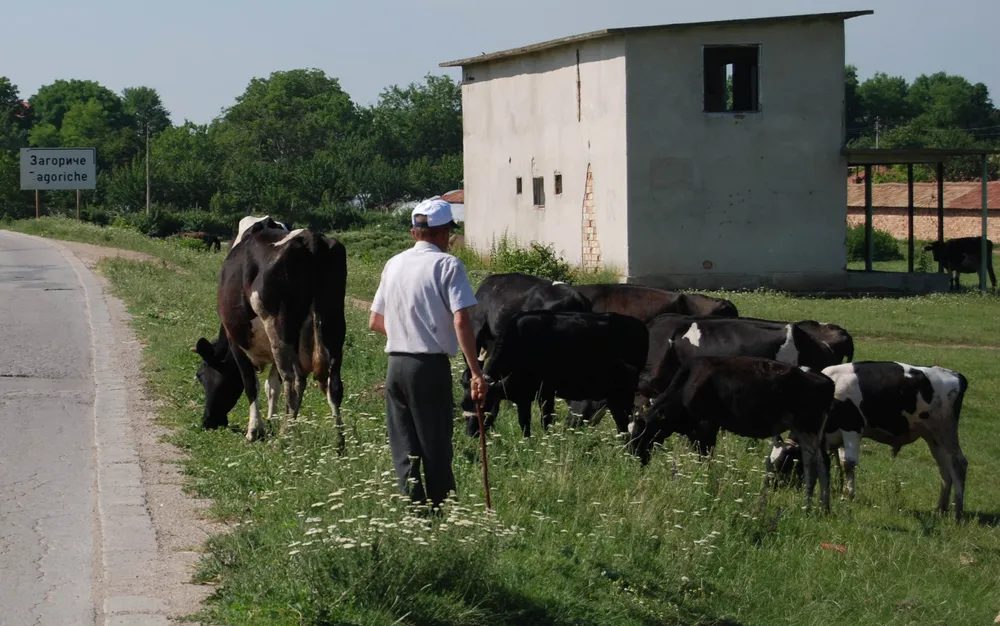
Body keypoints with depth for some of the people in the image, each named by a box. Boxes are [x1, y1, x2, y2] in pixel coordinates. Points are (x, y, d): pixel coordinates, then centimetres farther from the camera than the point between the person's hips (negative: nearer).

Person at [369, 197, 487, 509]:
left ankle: (413, 499, -9)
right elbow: (461, 322, -16)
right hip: (432, 365, -5)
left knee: (403, 446, 7)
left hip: (396, 364, 5)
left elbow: (375, 322, 16)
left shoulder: (394, 264, 11)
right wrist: (476, 372, -14)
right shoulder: (447, 264, -7)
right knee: (436, 447, 3)